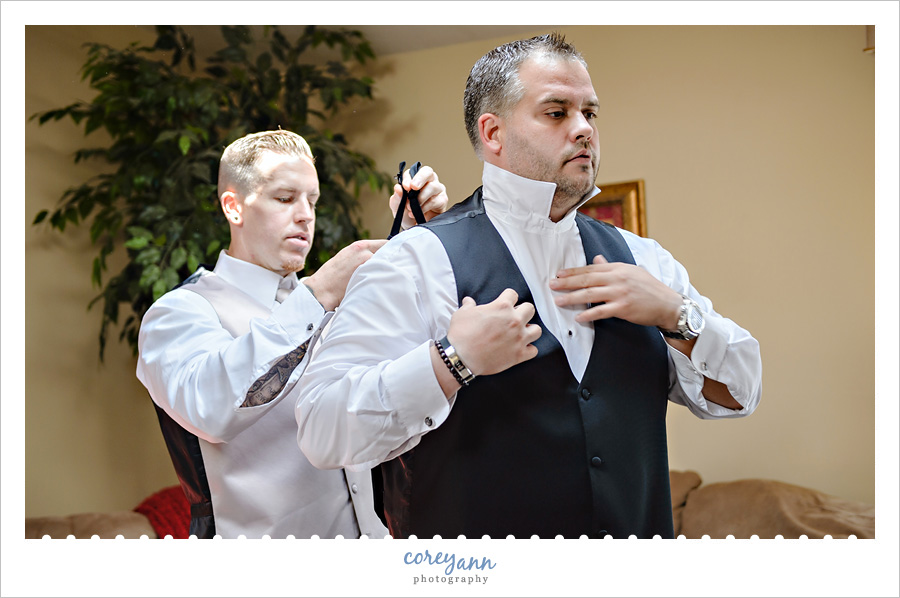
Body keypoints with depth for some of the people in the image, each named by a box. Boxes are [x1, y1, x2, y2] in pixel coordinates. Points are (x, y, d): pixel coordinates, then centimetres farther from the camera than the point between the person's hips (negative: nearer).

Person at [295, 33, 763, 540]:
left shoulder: (640, 258, 3)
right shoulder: (418, 262, -14)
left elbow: (738, 394, 4)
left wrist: (675, 313, -11)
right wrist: (453, 360, -29)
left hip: (638, 528, 5)